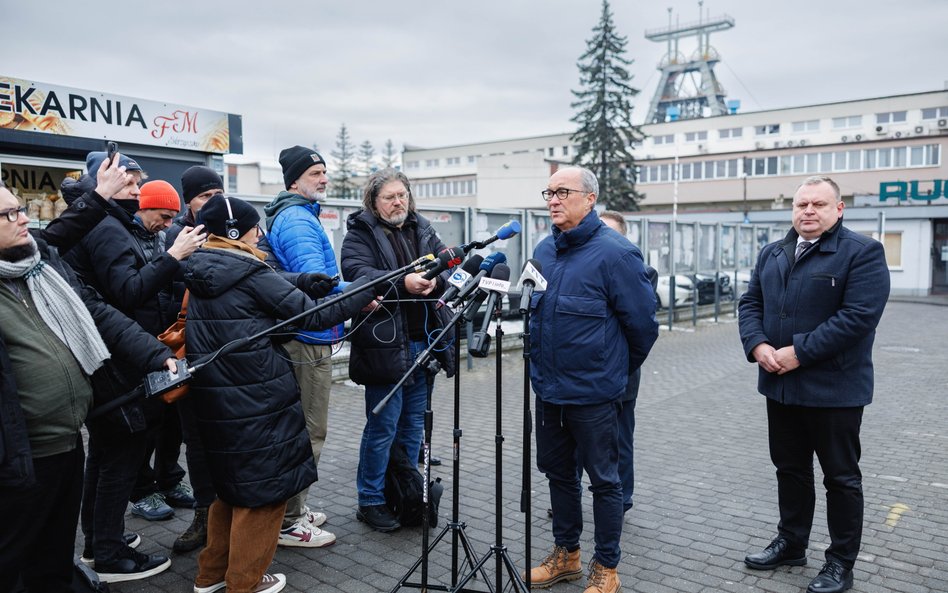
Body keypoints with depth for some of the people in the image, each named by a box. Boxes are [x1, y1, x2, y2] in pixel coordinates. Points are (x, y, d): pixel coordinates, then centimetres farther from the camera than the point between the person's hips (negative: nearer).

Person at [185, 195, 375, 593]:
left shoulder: (199, 273, 9)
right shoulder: (251, 273, -15)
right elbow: (311, 315, -15)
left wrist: (303, 284, 1)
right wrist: (366, 294, -7)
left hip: (215, 397, 9)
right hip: (258, 399, -8)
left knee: (233, 481, 23)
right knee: (264, 486, 7)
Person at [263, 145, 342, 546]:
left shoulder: (295, 216, 18)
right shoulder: (298, 220, -15)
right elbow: (315, 281, -29)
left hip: (304, 338, 11)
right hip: (308, 341, -11)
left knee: (299, 429, 18)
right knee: (309, 433, -2)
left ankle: (293, 508, 31)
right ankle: (289, 523, 9)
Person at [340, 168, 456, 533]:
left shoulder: (423, 230, 14)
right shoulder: (359, 234, -2)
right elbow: (357, 273, -20)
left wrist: (434, 280, -20)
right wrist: (403, 283, -32)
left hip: (424, 342, 6)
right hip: (385, 345, -6)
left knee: (413, 425, 15)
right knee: (382, 427, 1)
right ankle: (370, 502, 17)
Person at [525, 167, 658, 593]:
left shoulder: (615, 253, -16)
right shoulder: (544, 250, 6)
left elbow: (642, 322, -12)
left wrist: (620, 369, 1)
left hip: (593, 393, -7)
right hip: (547, 386, 7)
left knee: (603, 479, 8)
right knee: (559, 472, 19)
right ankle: (566, 555, 37)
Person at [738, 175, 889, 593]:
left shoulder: (862, 253, -10)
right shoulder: (772, 254, 11)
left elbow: (858, 315, -20)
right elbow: (750, 303, 8)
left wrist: (798, 353, -22)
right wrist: (757, 345, -11)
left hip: (833, 388, -6)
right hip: (780, 385, 6)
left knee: (840, 476, 8)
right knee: (790, 469, 18)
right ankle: (790, 544, 34)